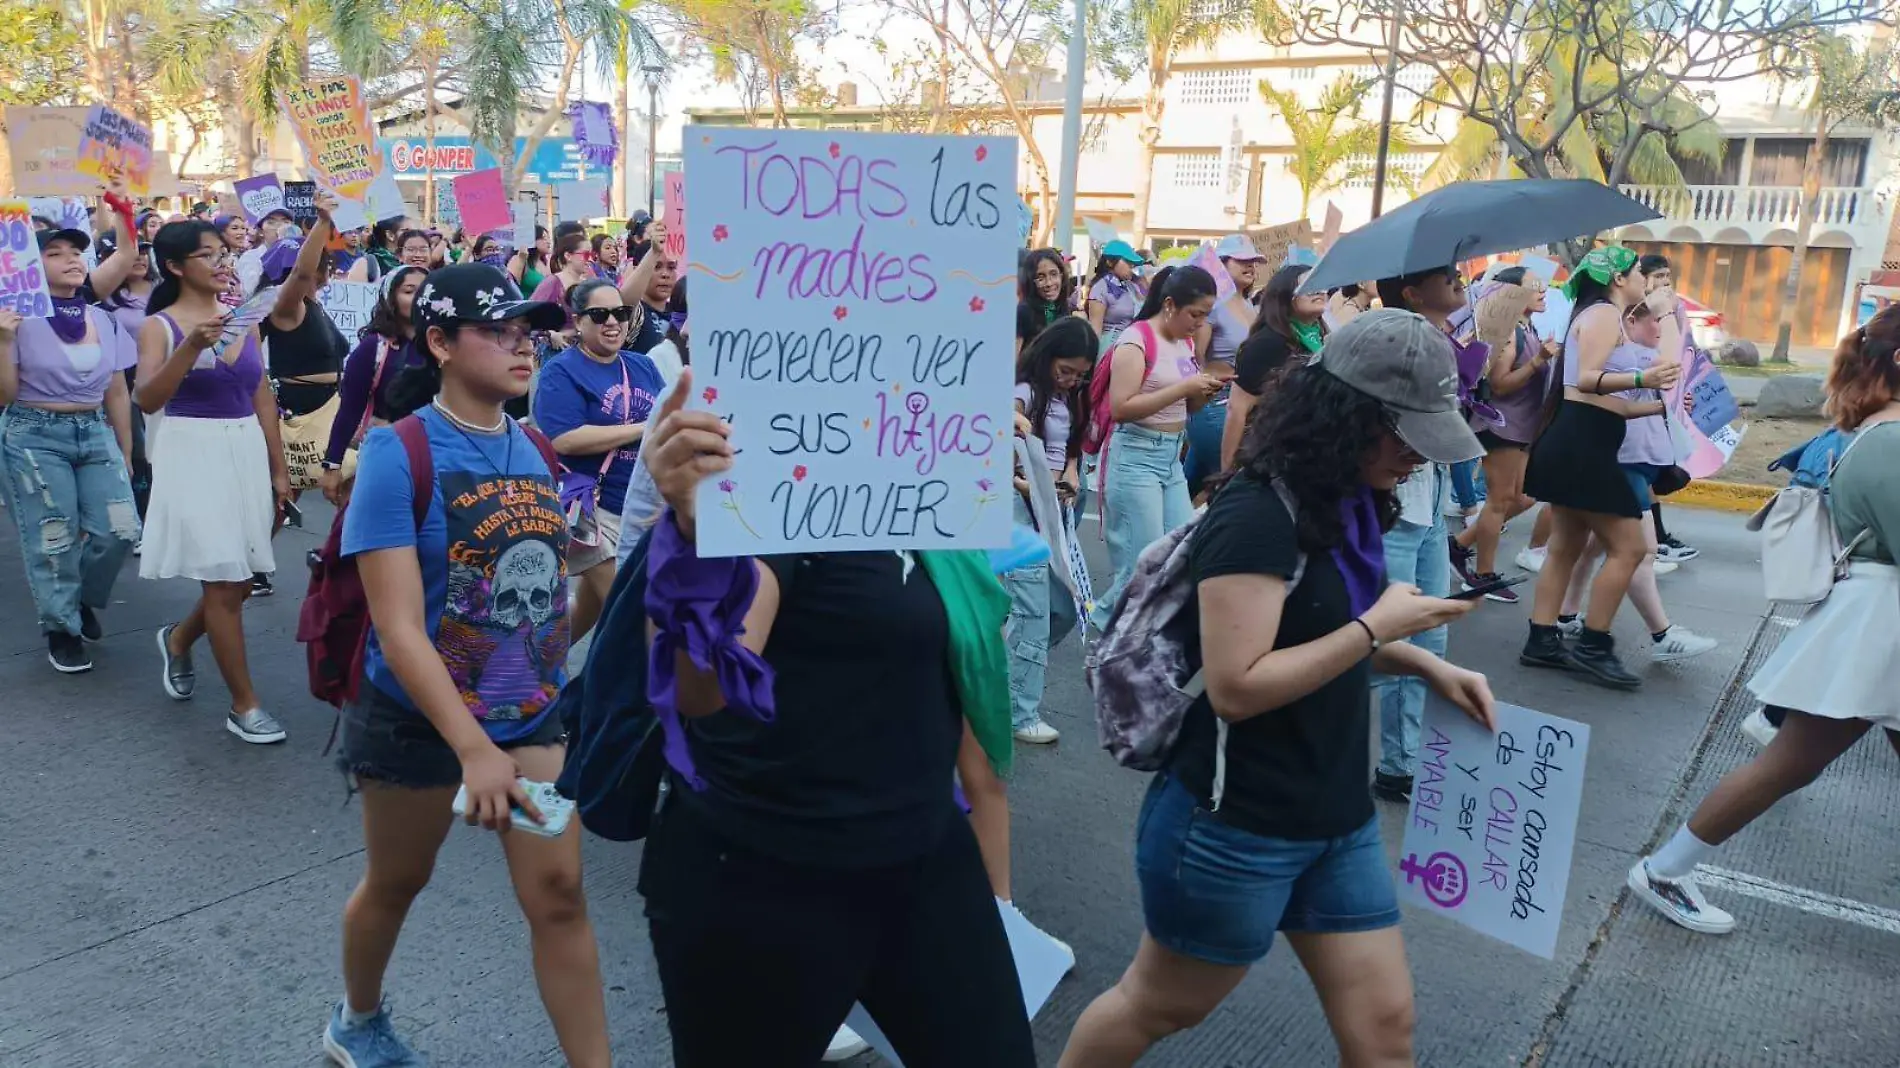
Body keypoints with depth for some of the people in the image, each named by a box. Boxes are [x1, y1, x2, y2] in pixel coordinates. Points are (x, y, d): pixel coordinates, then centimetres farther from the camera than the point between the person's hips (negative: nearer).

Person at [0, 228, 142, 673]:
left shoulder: (104, 320, 6)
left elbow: (117, 392, 13)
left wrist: (125, 453, 15)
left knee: (120, 530, -5)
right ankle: (62, 628, 18)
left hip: (95, 433, 4)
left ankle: (84, 599, 24)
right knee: (53, 541, 0)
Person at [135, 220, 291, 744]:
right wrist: (192, 346, -31)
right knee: (225, 583, -4)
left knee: (241, 578, 12)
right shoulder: (159, 326, -5)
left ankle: (178, 640, 43)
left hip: (248, 452, 6)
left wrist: (278, 469, 11)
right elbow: (147, 400, -18)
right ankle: (244, 705, 7)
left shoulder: (242, 320, 9)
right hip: (193, 453, -5)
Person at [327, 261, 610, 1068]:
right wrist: (474, 749, -29)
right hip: (418, 723, -4)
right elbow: (398, 629, -24)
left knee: (559, 894, 3)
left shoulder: (539, 452, -2)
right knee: (396, 884, 19)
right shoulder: (398, 453, -19)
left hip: (533, 715, 4)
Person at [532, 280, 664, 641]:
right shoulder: (561, 371, -9)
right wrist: (643, 428, -20)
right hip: (594, 507, -7)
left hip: (645, 506, 7)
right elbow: (565, 439, -22)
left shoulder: (643, 366, 11)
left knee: (591, 607, 19)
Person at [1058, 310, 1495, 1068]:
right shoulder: (1257, 516, -23)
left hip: (1337, 823, 8)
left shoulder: (1344, 506, 5)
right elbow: (1236, 686, -27)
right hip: (1234, 830, -8)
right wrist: (1379, 626, -22)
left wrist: (1422, 664, 3)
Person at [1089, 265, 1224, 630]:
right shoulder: (1136, 339, -13)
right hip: (1134, 456, -8)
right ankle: (1103, 626, 13)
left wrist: (1203, 392, -1)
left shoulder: (1185, 342, 12)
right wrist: (1184, 387, -21)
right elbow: (1120, 407, -21)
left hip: (1172, 456, 8)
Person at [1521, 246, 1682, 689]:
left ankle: (1541, 641, 15)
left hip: (1577, 444, 11)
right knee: (1629, 547, -6)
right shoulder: (1604, 313, -8)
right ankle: (1592, 647, -1)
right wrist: (1642, 378, -36)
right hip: (1582, 445, -11)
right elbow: (1587, 380, -22)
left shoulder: (1599, 315, 22)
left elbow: (1607, 401, 18)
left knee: (1566, 547, 12)